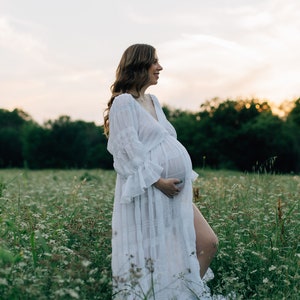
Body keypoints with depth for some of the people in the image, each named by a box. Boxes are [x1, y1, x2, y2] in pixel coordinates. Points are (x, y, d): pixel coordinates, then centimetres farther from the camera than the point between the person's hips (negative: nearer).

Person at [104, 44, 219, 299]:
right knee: (150, 258, -1)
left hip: (173, 192, 9)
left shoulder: (153, 101, 19)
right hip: (147, 193, -9)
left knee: (208, 243, 4)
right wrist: (157, 181, -20)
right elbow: (130, 149, -15)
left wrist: (185, 179, 10)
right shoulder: (124, 102, -7)